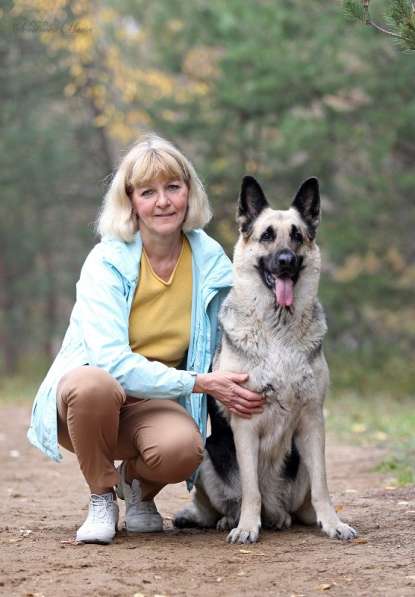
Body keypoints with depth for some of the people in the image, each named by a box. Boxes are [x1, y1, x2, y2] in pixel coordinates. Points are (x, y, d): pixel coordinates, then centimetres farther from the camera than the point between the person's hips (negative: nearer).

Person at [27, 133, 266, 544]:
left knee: (183, 447, -34)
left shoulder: (210, 259, -4)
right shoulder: (106, 262, -16)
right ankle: (102, 495, -10)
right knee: (94, 385, -39)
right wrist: (201, 383, -30)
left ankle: (136, 482, 4)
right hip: (84, 397, -2)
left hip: (156, 402, 2)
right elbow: (113, 361, -25)